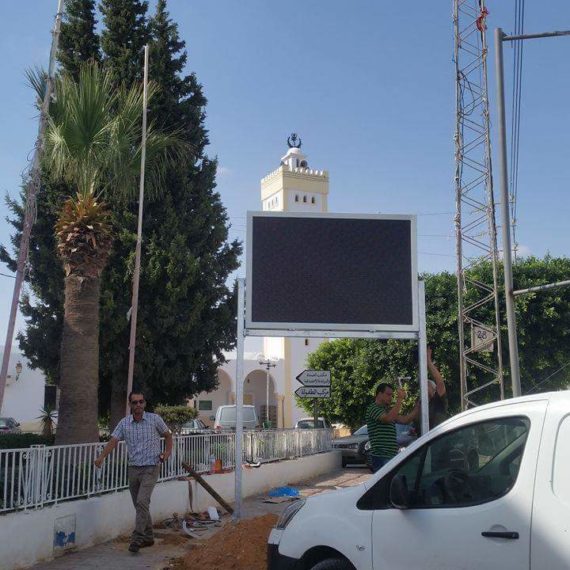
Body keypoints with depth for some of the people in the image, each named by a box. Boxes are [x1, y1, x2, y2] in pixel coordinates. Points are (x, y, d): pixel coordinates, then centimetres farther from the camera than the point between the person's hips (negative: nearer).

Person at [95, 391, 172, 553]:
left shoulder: (155, 419, -3)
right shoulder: (124, 423, 2)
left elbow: (167, 435, 12)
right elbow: (113, 440, -9)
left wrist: (167, 452, -1)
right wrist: (101, 457, -24)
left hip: (150, 468, -4)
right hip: (133, 468, 4)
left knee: (142, 502, -17)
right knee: (139, 505, 11)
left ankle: (137, 538, -13)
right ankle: (148, 537, 25)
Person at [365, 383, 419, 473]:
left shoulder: (389, 410, 23)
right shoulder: (373, 408, -6)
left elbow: (405, 420, 12)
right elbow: (388, 418, -23)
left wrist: (418, 406, 3)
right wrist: (400, 399, -20)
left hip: (392, 455, 9)